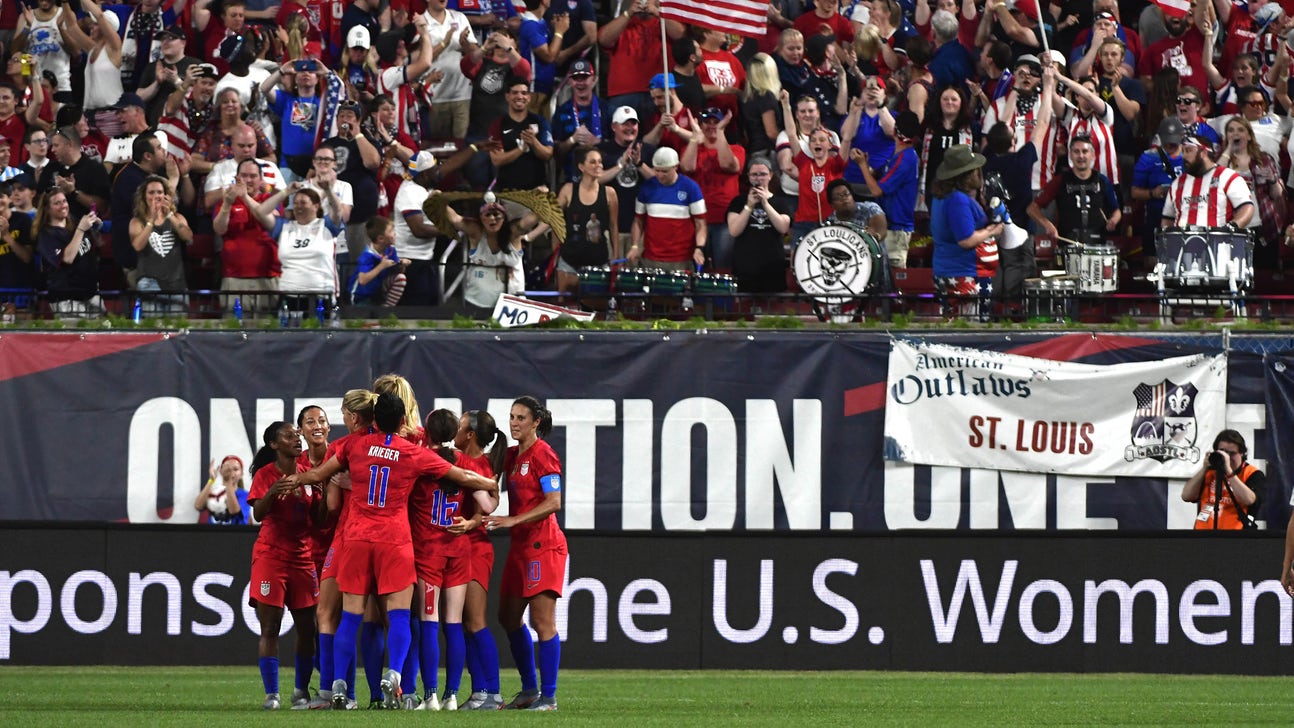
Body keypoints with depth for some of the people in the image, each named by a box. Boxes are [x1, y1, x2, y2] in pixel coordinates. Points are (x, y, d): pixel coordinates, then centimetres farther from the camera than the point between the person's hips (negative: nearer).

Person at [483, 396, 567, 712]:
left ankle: (548, 697, -6)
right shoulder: (512, 455, 14)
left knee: (542, 621, -8)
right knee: (509, 617, 13)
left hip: (542, 545, -9)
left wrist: (513, 520, -22)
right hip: (521, 545, 9)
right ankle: (529, 689, 23)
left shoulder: (542, 454, -11)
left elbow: (553, 502, -18)